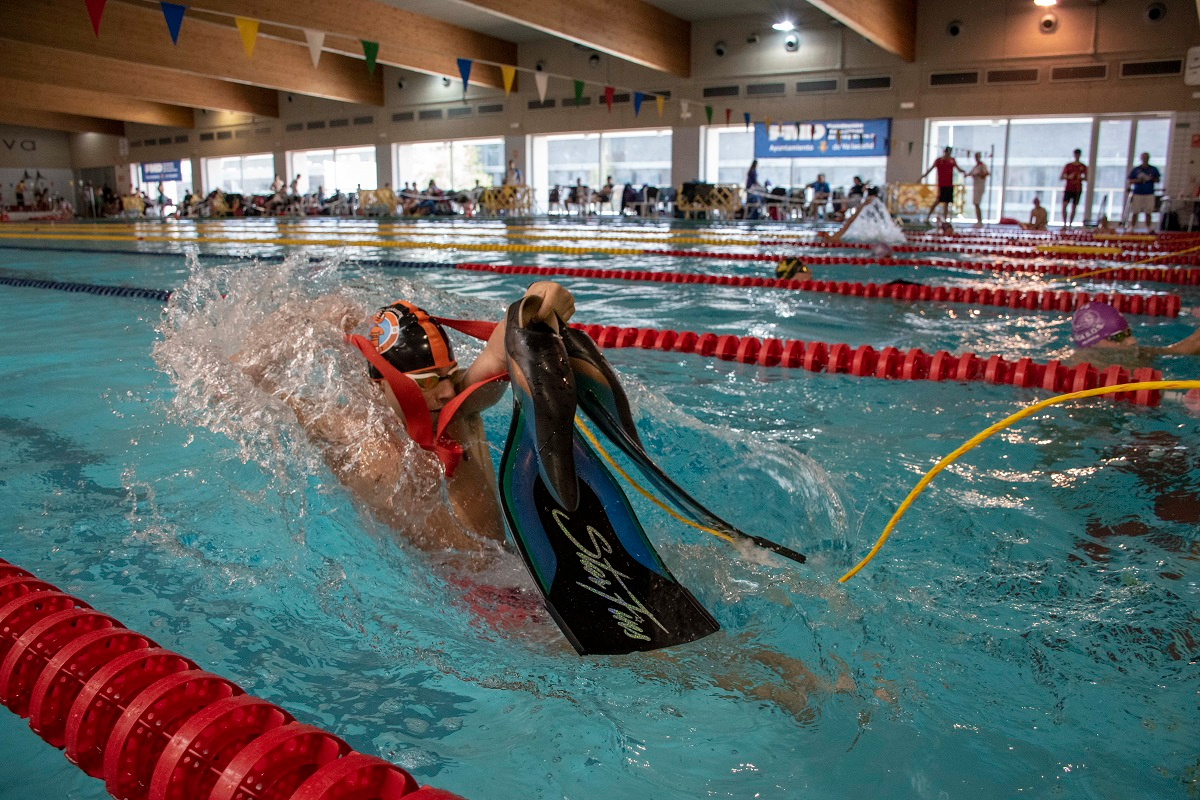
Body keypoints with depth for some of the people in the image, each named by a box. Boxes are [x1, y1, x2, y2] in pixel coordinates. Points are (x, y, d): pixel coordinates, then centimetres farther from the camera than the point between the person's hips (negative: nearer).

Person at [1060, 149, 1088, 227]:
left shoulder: (1083, 166, 6)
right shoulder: (1068, 165, 5)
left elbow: (1086, 178, 8)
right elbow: (1061, 177, 2)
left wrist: (1081, 178, -13)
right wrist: (1068, 177, -16)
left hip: (1077, 189, 1)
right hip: (1068, 189, 0)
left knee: (1074, 208, 3)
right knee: (1064, 206, -15)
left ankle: (1070, 224, 9)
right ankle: (1064, 224, -11)